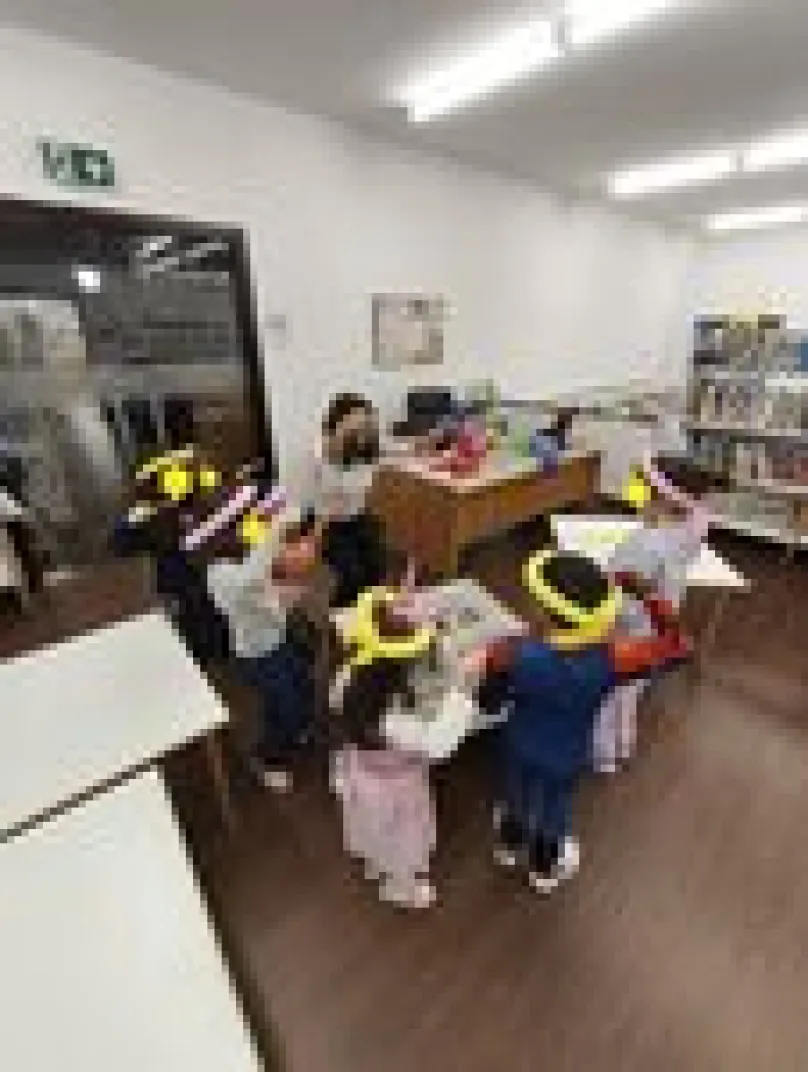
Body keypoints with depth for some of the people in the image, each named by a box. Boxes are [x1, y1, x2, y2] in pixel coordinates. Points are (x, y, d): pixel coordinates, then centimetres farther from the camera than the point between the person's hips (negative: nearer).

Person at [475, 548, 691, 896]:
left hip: (520, 747, 0)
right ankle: (545, 868, 60)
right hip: (566, 758, 0)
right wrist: (646, 594, -21)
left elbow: (487, 702, -18)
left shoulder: (512, 654, -36)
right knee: (554, 808, 30)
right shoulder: (610, 660, -34)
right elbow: (676, 645, -22)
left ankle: (509, 846, 64)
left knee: (515, 796, 32)